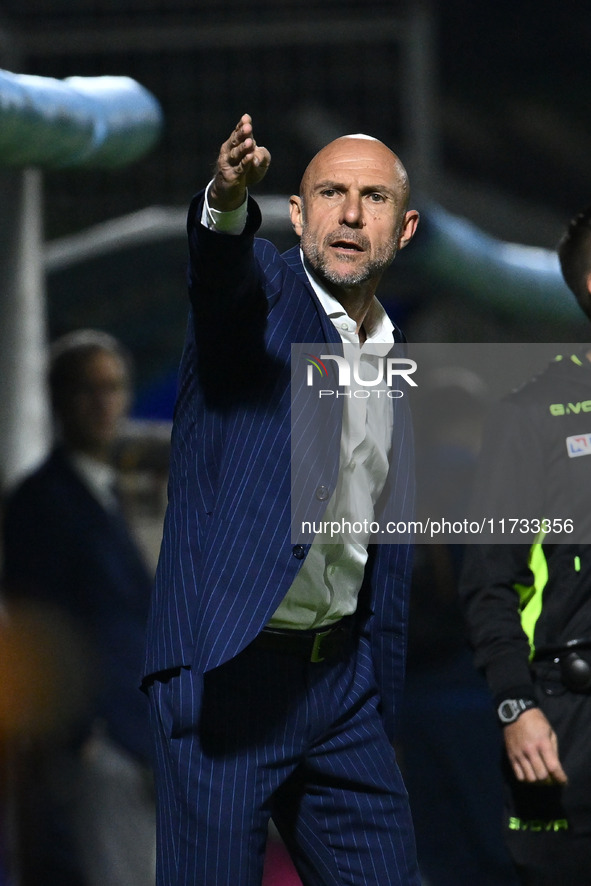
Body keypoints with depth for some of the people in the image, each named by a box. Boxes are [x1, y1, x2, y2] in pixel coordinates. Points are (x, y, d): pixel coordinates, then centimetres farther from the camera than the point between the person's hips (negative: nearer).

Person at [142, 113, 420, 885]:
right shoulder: (261, 292, -1)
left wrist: (384, 703, 19)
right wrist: (227, 203, -52)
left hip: (342, 680, 6)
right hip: (228, 671, -6)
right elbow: (220, 268, -28)